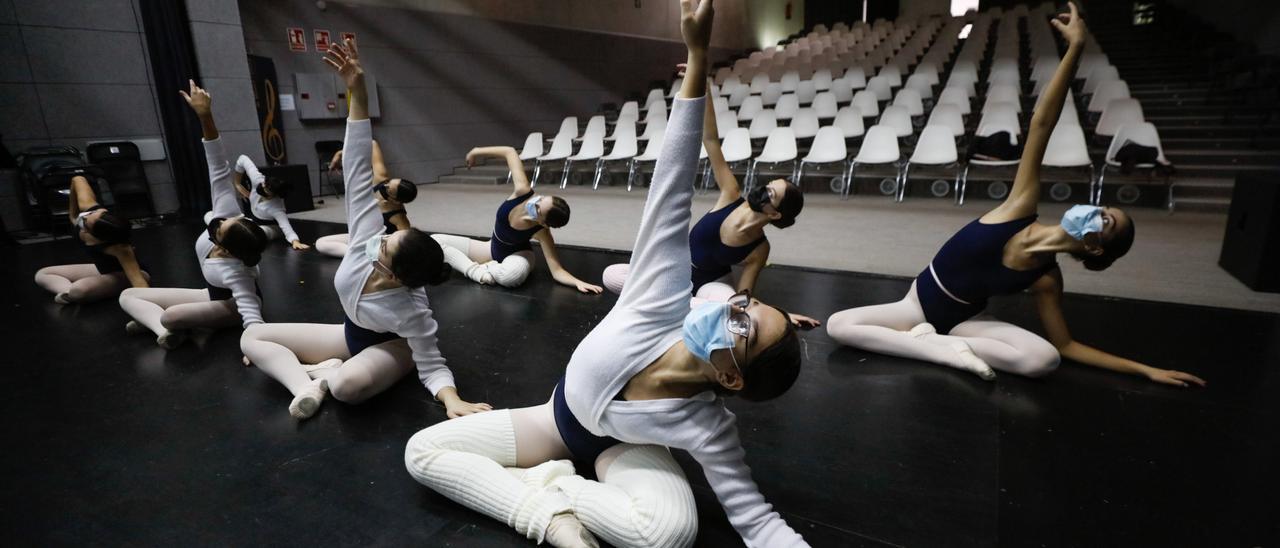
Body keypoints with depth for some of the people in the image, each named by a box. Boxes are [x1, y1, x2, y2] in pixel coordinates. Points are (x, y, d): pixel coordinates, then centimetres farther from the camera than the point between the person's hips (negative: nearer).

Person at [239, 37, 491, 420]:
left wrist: (452, 399, -53)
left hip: (394, 346, -6)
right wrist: (357, 94, -40)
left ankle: (322, 372, -7)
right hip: (354, 333, 6)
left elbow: (431, 366, -30)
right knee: (251, 337, 0)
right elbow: (358, 172, -33)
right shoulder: (367, 239, -29)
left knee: (349, 384, -42)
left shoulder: (411, 312, -39)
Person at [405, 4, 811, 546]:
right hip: (563, 416, 3)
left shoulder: (706, 428, -34)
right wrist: (697, 59, -43)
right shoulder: (663, 301, -34)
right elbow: (669, 191, -40)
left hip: (621, 443, -2)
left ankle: (553, 485, -13)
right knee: (422, 450, -7)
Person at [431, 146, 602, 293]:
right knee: (433, 241, -6)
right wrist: (476, 152, -10)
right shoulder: (523, 191, -28)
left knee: (512, 275, -45)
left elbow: (557, 271, -35)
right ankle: (476, 271, -13)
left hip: (517, 254, -4)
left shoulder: (542, 232, -33)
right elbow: (510, 152, -17)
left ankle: (486, 269, -10)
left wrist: (578, 282, -53)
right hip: (493, 249, 5)